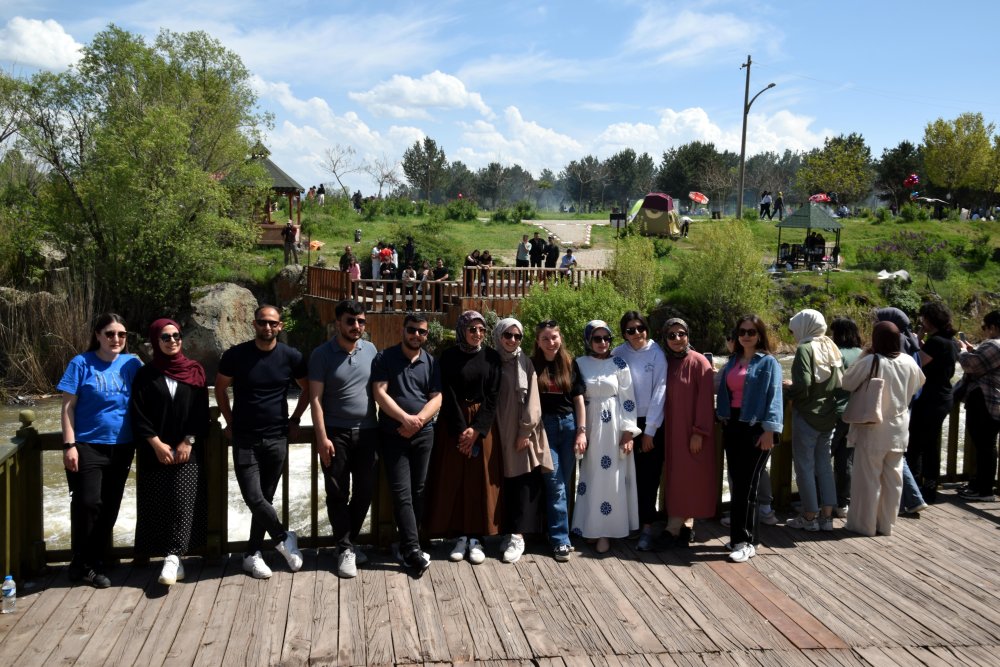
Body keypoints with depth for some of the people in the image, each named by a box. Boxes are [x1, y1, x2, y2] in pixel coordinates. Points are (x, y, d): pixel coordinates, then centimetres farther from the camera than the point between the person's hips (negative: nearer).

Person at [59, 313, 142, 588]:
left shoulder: (132, 364, 3)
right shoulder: (81, 363, -5)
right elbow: (68, 406, -5)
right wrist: (69, 445, -10)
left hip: (121, 447, 3)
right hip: (87, 446, -3)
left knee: (110, 507, 8)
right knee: (87, 503, -4)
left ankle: (96, 563, 22)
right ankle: (81, 563, 13)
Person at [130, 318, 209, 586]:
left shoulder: (194, 371, 7)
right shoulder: (145, 375, 5)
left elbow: (202, 411, 3)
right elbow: (138, 414, 0)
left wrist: (189, 441, -8)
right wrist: (157, 444, -10)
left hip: (188, 451, 0)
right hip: (155, 452, 0)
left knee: (183, 501, -11)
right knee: (158, 503, 0)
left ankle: (173, 557, -13)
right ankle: (175, 557, 8)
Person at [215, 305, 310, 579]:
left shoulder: (291, 357, -3)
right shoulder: (235, 355, -6)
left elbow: (307, 389, 12)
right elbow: (220, 389, 9)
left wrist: (295, 419, 7)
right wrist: (230, 422, 6)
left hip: (277, 438, 1)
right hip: (244, 439, -1)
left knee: (265, 497, 6)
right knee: (254, 498, -10)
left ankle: (253, 554, 21)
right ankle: (284, 538, 13)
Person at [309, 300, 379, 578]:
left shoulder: (370, 350, 5)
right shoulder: (322, 354, -6)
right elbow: (315, 398, -7)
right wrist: (322, 438, -13)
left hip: (368, 432, 4)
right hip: (336, 433, -3)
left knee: (364, 491, 8)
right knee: (338, 493, 2)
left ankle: (348, 541, 25)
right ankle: (345, 549, 12)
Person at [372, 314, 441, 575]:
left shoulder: (431, 362, 8)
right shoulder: (385, 358, -1)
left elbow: (436, 398, 2)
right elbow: (379, 393, -9)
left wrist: (416, 422, -14)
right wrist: (405, 418, -19)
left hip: (423, 435, 3)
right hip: (392, 435, -3)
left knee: (418, 492, 7)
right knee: (402, 493, -8)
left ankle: (406, 544, 18)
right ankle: (413, 550, -10)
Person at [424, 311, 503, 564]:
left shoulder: (492, 357, 3)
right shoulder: (449, 356, -1)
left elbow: (493, 396, -2)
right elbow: (448, 396, -5)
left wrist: (477, 429, -11)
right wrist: (460, 430, -13)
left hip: (483, 424, 1)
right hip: (454, 424, -1)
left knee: (480, 480, 1)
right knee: (454, 480, 0)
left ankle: (476, 537, 7)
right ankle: (460, 536, 8)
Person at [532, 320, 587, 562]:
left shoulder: (570, 365, 7)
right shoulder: (532, 366, 2)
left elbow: (579, 400, 8)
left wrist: (581, 431, 1)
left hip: (568, 425, 2)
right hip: (544, 427, -2)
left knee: (564, 484, 6)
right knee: (556, 485, -6)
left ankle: (556, 532, 18)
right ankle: (560, 540, -2)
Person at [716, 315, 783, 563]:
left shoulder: (768, 363, -3)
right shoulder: (732, 362, 14)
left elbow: (774, 397, -10)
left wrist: (770, 430, -17)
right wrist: (723, 423, 8)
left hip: (755, 429, -6)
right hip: (732, 426, 6)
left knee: (746, 485, -5)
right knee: (737, 484, 9)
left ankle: (745, 542, 0)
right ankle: (743, 535, 19)